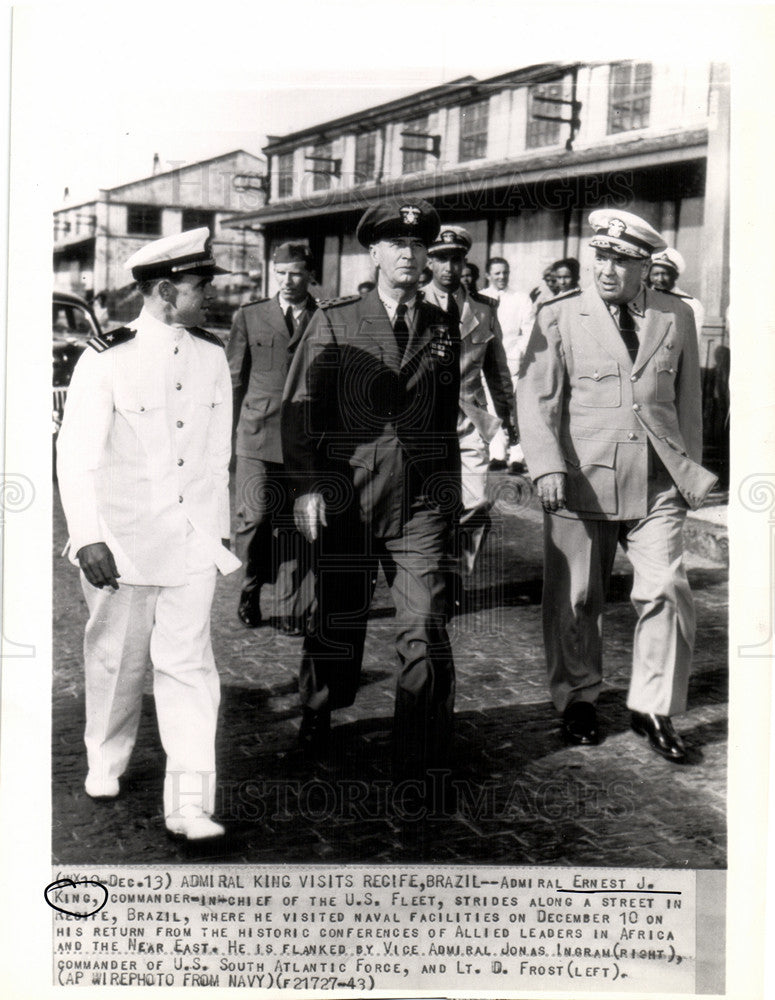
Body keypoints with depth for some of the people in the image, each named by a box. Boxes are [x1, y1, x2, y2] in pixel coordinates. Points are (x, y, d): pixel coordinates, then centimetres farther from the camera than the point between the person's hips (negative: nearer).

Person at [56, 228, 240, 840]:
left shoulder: (212, 357, 4)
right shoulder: (106, 360, -10)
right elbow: (76, 456, -10)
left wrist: (220, 527, 15)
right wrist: (87, 538, -18)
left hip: (194, 538, 3)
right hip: (123, 539, -2)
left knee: (189, 663, -3)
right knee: (117, 658, 13)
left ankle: (190, 804, 1)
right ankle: (106, 761, 39)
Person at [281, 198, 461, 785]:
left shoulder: (444, 330, 11)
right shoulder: (333, 324, 3)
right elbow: (299, 407, 1)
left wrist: (452, 493, 19)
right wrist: (307, 485, -8)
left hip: (422, 501, 1)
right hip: (346, 497, -1)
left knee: (426, 632, -5)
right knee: (339, 623, 10)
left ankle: (418, 767, 8)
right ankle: (318, 712, 40)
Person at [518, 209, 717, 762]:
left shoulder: (678, 317, 10)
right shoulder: (559, 317, 2)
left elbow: (688, 401, 16)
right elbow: (537, 396, -4)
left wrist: (692, 473, 14)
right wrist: (547, 465, -17)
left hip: (657, 484, 2)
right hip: (582, 481, -1)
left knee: (667, 591, -6)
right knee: (575, 598, 7)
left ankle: (653, 708, 12)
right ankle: (578, 700, 28)